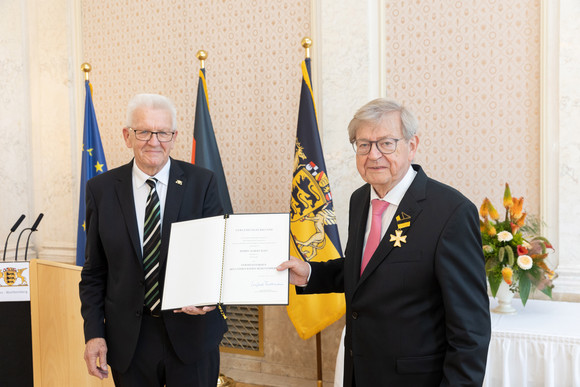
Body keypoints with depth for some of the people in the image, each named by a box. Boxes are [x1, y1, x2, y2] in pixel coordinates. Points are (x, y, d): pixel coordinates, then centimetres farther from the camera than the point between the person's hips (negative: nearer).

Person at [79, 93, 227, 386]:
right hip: (128, 340, 1)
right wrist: (94, 333, -3)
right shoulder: (101, 189, 0)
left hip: (191, 330, -1)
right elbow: (94, 271, 4)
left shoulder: (201, 183, -3)